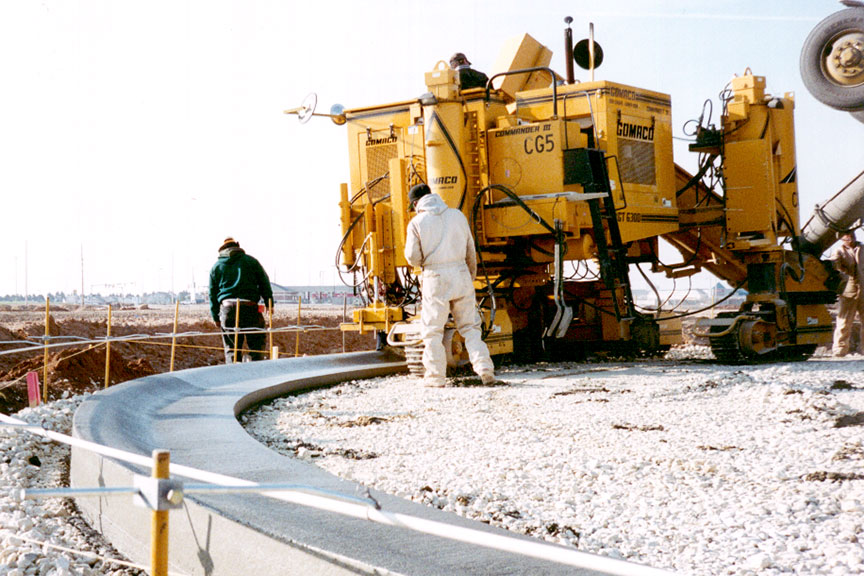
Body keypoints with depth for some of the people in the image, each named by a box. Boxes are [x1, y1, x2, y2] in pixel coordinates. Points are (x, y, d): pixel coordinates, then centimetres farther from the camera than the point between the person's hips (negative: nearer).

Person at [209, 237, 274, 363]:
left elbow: (212, 293, 14)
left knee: (231, 349, 6)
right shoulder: (251, 261, 9)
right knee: (256, 345, 4)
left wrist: (216, 317, 19)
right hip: (249, 308, -2)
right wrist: (269, 304, 16)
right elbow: (265, 283, 8)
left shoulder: (216, 266, 14)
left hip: (227, 307, 2)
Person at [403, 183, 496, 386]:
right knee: (470, 326, 10)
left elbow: (413, 258, -4)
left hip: (435, 279, -3)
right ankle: (484, 367, 0)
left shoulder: (417, 223, -3)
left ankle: (436, 376, 6)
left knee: (432, 330, 6)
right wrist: (470, 278, 25)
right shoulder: (457, 216, 9)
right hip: (461, 274, 3)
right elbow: (470, 252, 14)